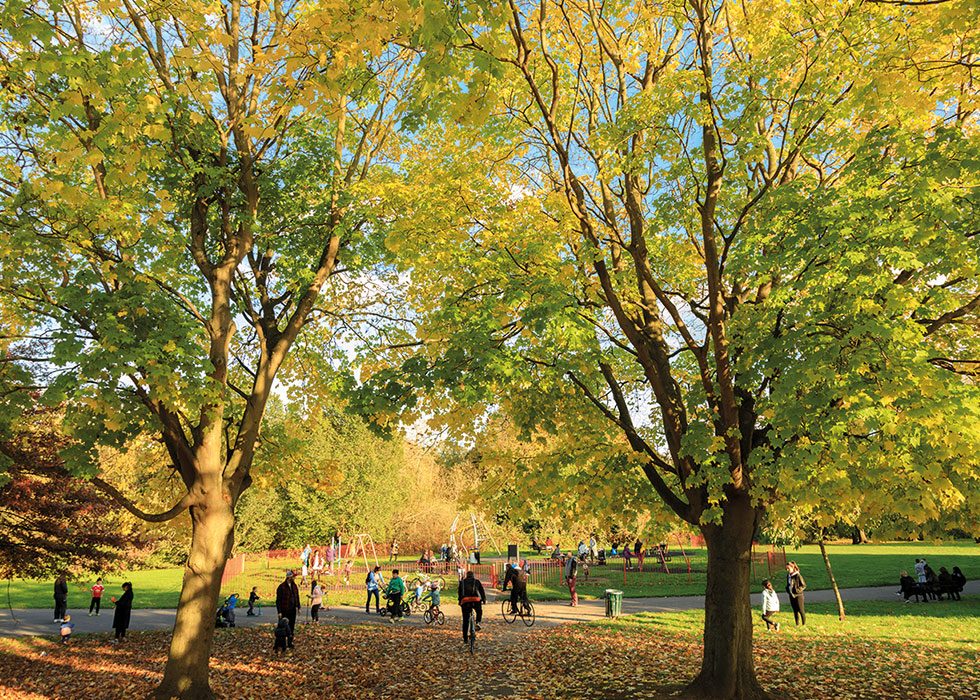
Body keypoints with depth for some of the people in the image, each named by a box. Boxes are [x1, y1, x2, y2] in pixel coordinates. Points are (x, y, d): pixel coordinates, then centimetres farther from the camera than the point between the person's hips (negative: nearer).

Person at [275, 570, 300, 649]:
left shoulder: (294, 586, 7)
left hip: (292, 610, 6)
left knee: (292, 627, 10)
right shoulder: (281, 587, -13)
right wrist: (279, 611, -15)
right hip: (284, 611, -6)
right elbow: (278, 600, -12)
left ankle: (290, 643, 20)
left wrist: (298, 607, 9)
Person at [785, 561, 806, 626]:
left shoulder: (798, 575, -16)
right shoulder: (788, 576, 6)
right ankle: (797, 624, 22)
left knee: (801, 610, 3)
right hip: (791, 596, 7)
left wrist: (797, 590, -18)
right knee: (795, 611, 13)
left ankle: (804, 624, 16)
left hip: (798, 595, -7)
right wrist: (788, 590, 5)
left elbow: (804, 585, -12)